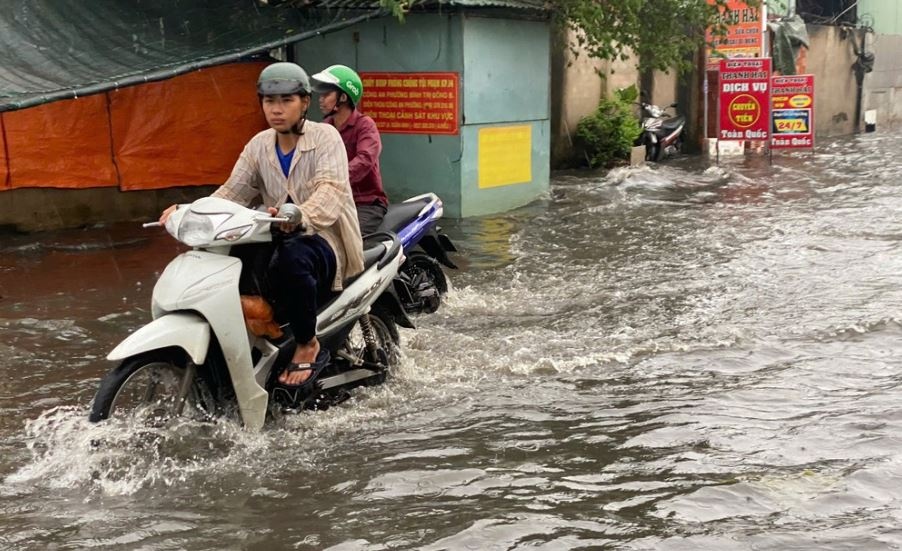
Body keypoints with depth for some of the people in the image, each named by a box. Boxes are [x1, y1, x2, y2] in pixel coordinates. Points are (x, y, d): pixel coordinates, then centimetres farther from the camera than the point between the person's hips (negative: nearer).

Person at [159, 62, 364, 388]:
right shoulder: (259, 145, 11)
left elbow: (331, 189, -24)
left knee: (293, 258, -39)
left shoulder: (325, 137, -7)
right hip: (283, 238, 6)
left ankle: (308, 345, -17)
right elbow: (233, 191, 3)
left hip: (324, 238, -6)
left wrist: (300, 216, -46)